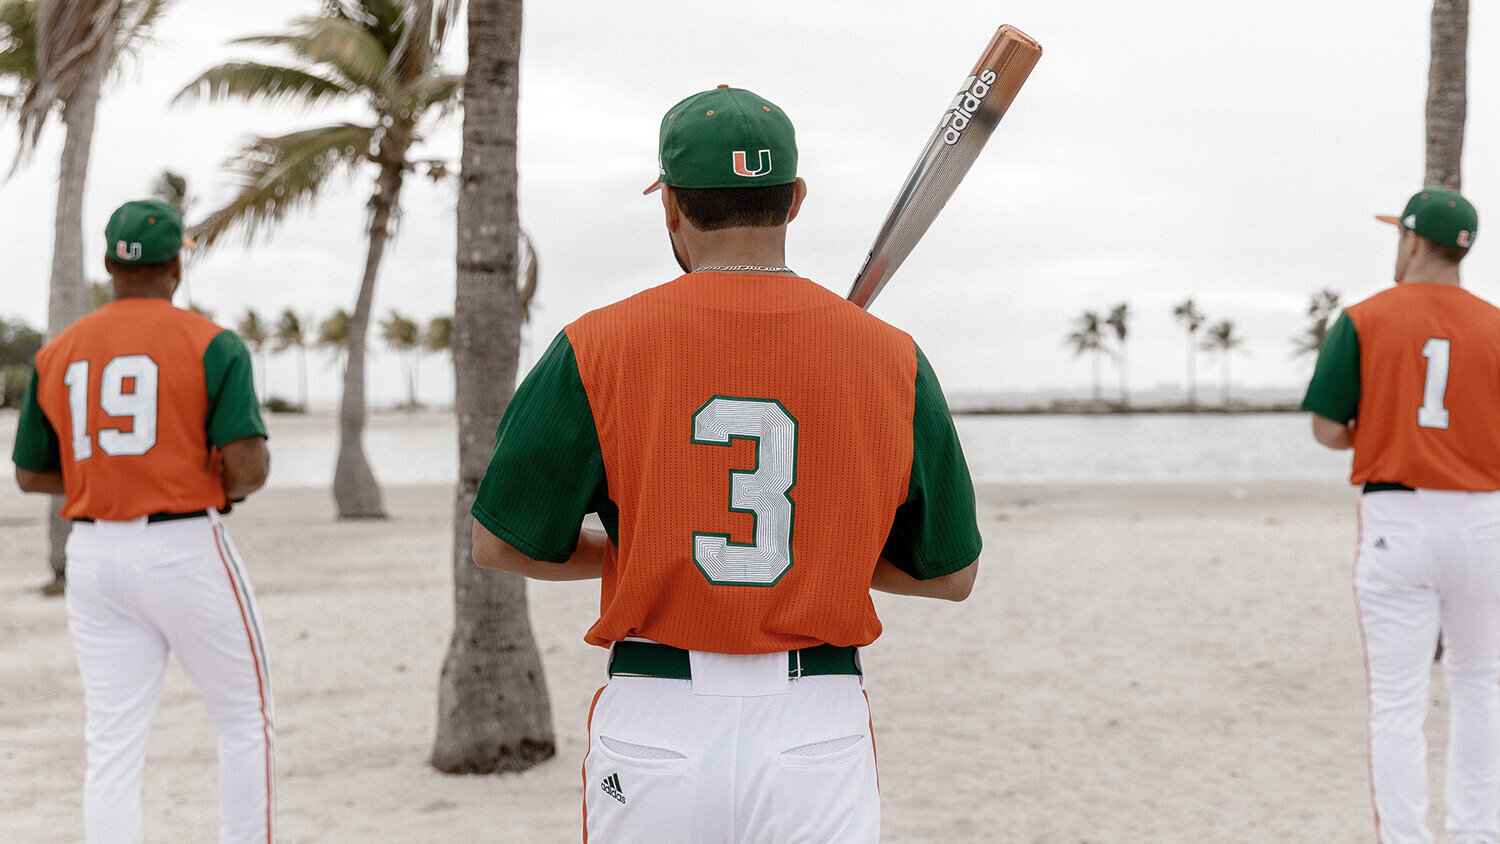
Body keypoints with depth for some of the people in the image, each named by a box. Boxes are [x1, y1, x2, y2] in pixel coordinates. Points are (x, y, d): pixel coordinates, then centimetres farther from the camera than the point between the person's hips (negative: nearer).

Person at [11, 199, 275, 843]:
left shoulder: (56, 353, 7)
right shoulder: (212, 344, -8)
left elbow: (29, 474, 13)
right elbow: (249, 465, -17)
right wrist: (224, 486, 5)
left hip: (93, 556, 4)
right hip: (185, 549, -4)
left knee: (112, 746, 6)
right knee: (244, 719, 12)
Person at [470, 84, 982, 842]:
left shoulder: (596, 347, -6)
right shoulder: (891, 358, -2)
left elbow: (498, 544, 1)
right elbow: (953, 573, 5)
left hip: (653, 726, 0)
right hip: (819, 731, 1)